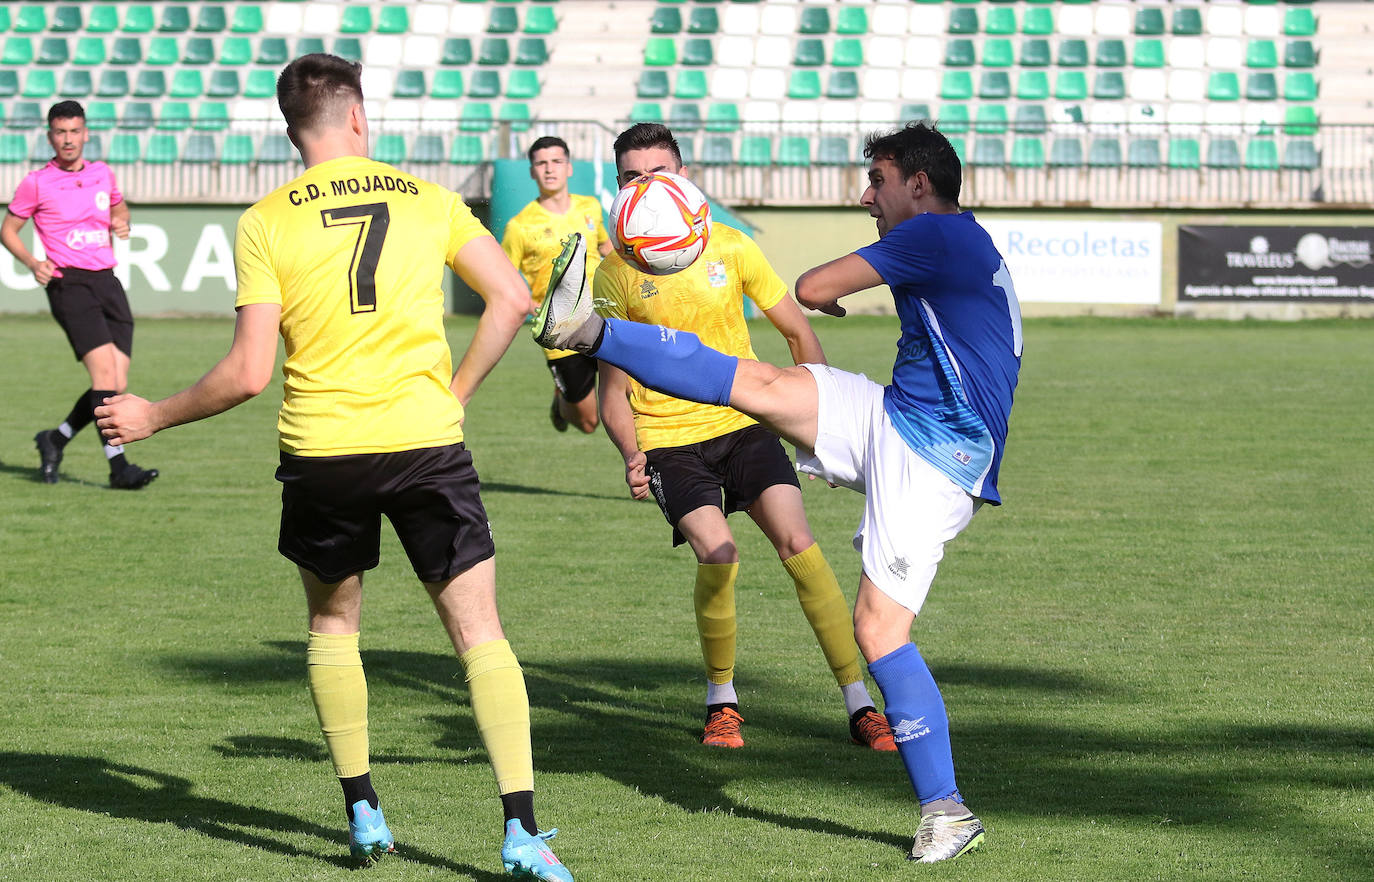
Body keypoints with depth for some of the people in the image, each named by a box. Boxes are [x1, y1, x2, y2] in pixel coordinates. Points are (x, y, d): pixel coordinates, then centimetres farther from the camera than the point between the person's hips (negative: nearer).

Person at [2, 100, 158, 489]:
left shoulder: (103, 174, 12)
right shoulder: (36, 183, 0)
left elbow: (119, 207, 31)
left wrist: (122, 223, 8)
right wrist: (32, 263, -9)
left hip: (107, 282, 5)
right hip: (69, 284, -5)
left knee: (117, 385, -1)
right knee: (104, 369, -21)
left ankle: (55, 440, 20)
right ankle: (119, 467, -22)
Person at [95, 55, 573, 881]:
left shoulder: (266, 222, -1)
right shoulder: (428, 199, 4)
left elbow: (248, 373, -6)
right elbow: (512, 299, 0)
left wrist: (152, 416, 7)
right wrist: (455, 392, 11)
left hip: (322, 452, 0)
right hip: (426, 442, 0)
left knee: (333, 624, 22)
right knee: (481, 634, 3)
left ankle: (365, 814, 20)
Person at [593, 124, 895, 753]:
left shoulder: (729, 247, -2)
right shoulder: (616, 274, -5)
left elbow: (798, 332, 9)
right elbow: (613, 390, 0)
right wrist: (631, 456, -17)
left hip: (744, 424, 2)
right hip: (668, 438, -2)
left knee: (800, 547, -14)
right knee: (717, 556, -23)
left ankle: (860, 706, -7)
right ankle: (721, 702, 1)